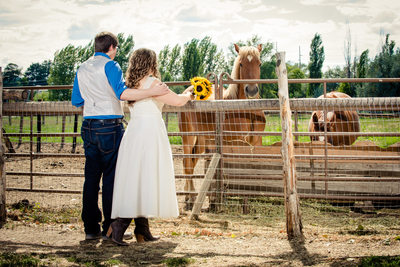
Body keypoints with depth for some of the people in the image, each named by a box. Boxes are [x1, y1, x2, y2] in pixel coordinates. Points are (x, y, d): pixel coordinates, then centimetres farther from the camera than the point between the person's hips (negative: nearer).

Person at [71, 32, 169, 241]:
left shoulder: (82, 69, 15)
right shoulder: (110, 65, -6)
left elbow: (76, 101, 19)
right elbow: (123, 93, -21)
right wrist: (151, 92, -23)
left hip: (88, 126, 7)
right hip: (110, 125, -6)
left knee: (91, 176, 8)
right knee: (111, 176, -1)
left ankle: (91, 228, 10)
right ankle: (110, 228, 1)